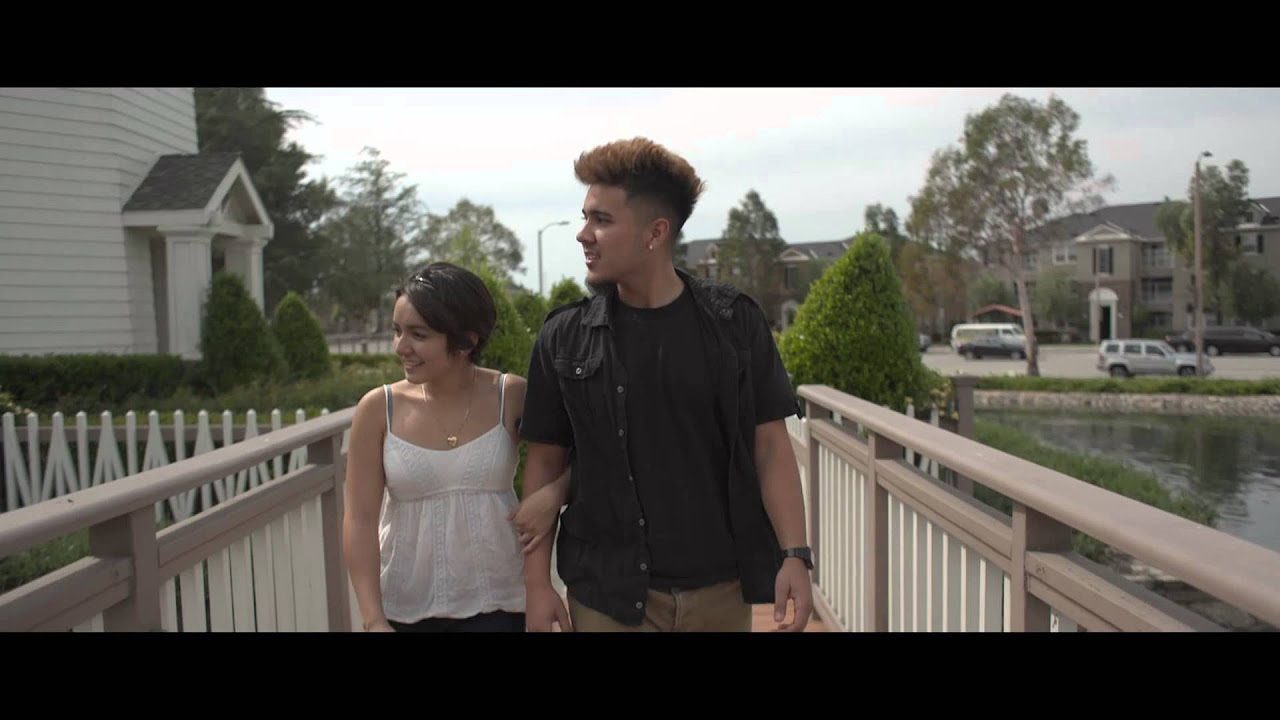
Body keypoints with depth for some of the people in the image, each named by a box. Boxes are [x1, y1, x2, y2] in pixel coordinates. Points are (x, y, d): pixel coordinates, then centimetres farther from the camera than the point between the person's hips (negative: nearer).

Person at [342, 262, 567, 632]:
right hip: (404, 608, 1)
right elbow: (359, 519, -8)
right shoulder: (378, 409, -7)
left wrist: (553, 493, -19)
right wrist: (373, 620, -14)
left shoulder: (511, 397, -9)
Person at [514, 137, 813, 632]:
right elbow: (545, 462, 1)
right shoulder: (564, 338, -3)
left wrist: (795, 555, -10)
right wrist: (537, 584, -3)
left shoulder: (735, 323, -3)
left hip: (721, 590, 1)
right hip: (609, 597, 0)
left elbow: (769, 444, -1)